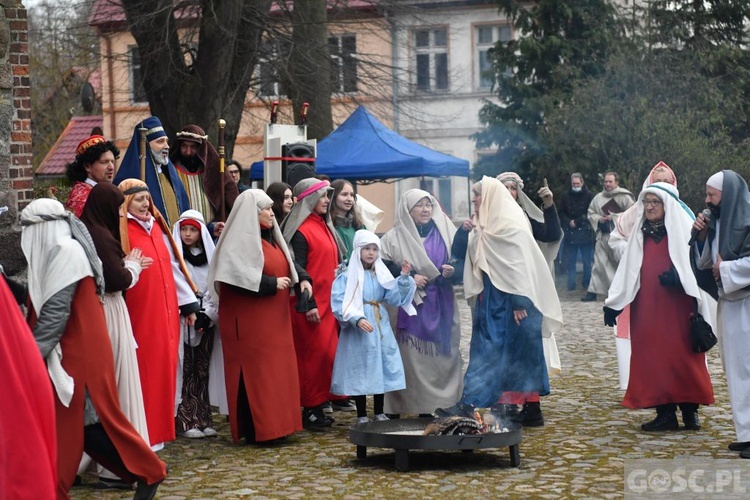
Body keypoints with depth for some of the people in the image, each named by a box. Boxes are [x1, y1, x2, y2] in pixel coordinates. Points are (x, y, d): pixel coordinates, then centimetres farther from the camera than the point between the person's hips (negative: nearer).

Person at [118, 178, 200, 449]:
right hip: (139, 315, -7)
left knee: (164, 370, 9)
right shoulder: (121, 231, -6)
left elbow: (174, 265, 17)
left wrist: (188, 304, 16)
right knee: (144, 373, -4)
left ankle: (158, 429, 19)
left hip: (165, 313, 7)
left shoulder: (158, 227, 15)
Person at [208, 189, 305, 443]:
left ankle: (274, 425, 18)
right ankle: (255, 430, -3)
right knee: (256, 372, -7)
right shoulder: (240, 241, -13)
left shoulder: (271, 238, 15)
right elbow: (239, 277, -24)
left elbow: (288, 262, 21)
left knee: (278, 370, 11)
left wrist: (303, 278, 2)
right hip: (250, 320, -9)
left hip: (274, 318, 10)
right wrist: (272, 284, -19)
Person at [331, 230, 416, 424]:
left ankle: (379, 413, 21)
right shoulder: (347, 276, -7)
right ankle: (362, 415, 10)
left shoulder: (382, 275, 8)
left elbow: (395, 298, 2)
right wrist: (357, 319, -27)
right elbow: (339, 304, -15)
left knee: (381, 367, 9)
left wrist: (404, 278, -10)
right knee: (360, 370, 0)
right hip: (357, 330, -5)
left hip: (381, 328, 5)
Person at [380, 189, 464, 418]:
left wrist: (453, 272, -5)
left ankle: (428, 409, 7)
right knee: (409, 361, -7)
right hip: (408, 310, -3)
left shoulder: (444, 234, 12)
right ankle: (396, 410, -1)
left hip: (440, 310, 3)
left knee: (439, 360, 1)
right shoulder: (394, 238, 3)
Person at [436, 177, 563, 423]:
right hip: (490, 299, 9)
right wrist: (464, 232, -4)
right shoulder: (482, 226, 12)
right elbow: (459, 253, 16)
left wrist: (519, 302, -22)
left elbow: (522, 264, -18)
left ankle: (470, 404, -9)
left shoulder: (511, 225, -13)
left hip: (510, 300, -9)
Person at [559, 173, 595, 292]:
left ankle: (587, 283, 12)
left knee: (587, 261, 3)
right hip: (570, 233, 2)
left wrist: (577, 222, -12)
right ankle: (571, 284, 9)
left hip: (585, 232, -2)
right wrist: (569, 222, -10)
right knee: (570, 261, 4)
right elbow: (561, 213, 7)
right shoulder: (566, 196, 7)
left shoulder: (589, 195, -1)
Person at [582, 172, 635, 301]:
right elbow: (591, 213, 16)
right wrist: (598, 219, -4)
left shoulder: (624, 197, -5)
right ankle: (593, 291, 1)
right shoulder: (598, 198, 9)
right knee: (599, 263, 1)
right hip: (603, 236, 4)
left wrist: (615, 217, -15)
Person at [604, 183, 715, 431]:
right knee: (653, 359, 1)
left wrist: (678, 276, -26)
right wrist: (613, 304, 9)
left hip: (677, 309, -4)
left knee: (683, 357, -3)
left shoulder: (683, 229, -1)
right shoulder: (640, 234, 14)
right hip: (647, 310, 4)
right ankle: (665, 413, 6)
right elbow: (628, 271, 14)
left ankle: (689, 411, 7)